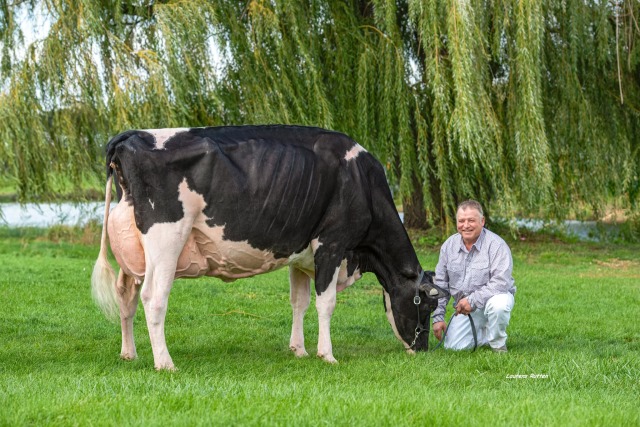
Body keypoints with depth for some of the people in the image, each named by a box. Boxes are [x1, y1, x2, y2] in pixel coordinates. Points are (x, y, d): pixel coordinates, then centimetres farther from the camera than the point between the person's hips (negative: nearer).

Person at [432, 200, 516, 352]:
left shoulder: (496, 245, -17)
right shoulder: (449, 246, 1)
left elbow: (501, 283, -27)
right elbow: (440, 284, 7)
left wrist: (473, 300, -30)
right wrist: (438, 317, 2)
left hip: (494, 296, -4)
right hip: (464, 306, 4)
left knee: (498, 304, -39)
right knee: (453, 346, -12)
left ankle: (498, 343, -10)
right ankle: (484, 334, 18)